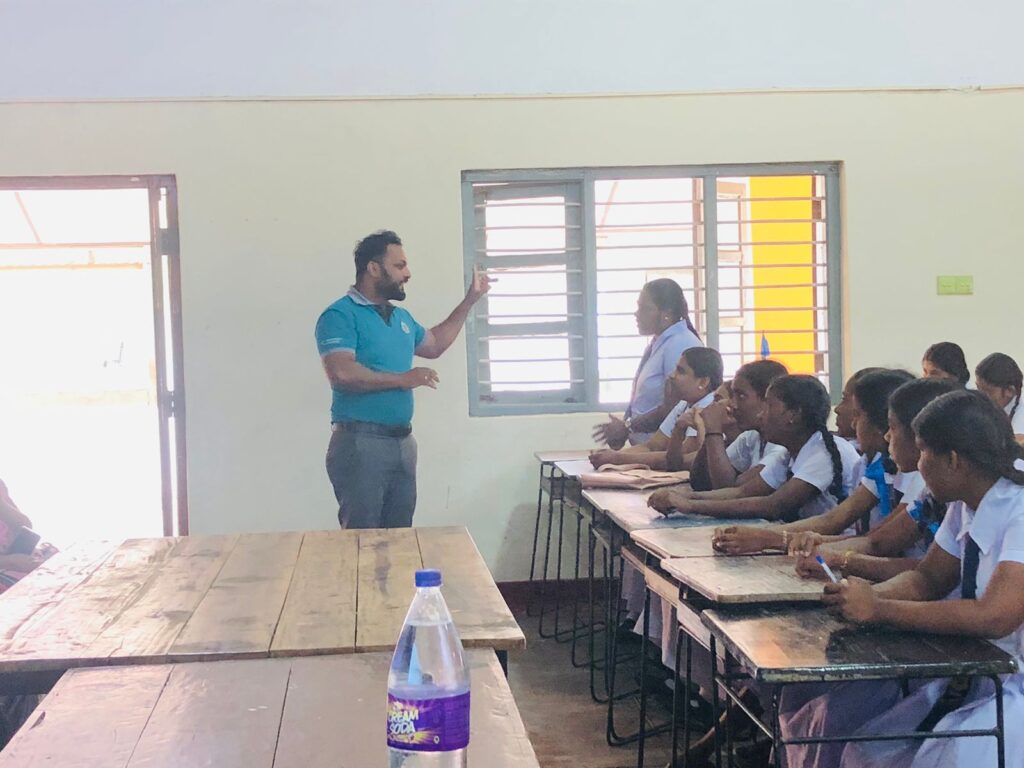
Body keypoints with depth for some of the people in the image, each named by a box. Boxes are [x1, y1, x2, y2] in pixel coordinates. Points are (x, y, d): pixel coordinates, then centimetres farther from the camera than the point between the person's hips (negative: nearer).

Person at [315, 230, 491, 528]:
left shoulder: (401, 317, 16)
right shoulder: (340, 315, -11)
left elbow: (434, 344, 34)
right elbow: (342, 374, -24)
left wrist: (470, 300, 30)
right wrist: (403, 379, -15)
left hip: (403, 441, 8)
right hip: (360, 443, -8)